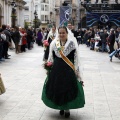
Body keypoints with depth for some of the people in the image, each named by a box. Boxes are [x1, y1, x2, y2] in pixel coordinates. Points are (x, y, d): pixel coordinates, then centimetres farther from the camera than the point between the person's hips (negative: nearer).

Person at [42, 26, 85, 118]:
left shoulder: (72, 43, -6)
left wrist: (76, 71, -9)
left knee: (68, 89, 0)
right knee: (56, 88, 8)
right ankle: (61, 107, 27)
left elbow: (76, 58, -6)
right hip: (56, 69, 3)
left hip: (68, 70, -3)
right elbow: (51, 57, 9)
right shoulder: (54, 43, 2)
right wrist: (48, 67, 4)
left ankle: (67, 108, 17)